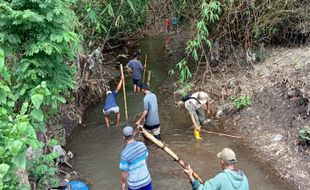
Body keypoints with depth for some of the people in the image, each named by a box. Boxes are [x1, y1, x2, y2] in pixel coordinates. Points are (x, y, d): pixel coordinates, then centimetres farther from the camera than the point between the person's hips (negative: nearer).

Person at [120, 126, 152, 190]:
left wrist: (123, 183, 2)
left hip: (134, 184, -4)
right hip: (146, 180, 4)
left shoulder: (125, 153, -25)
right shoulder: (142, 145, -11)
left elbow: (124, 172, -16)